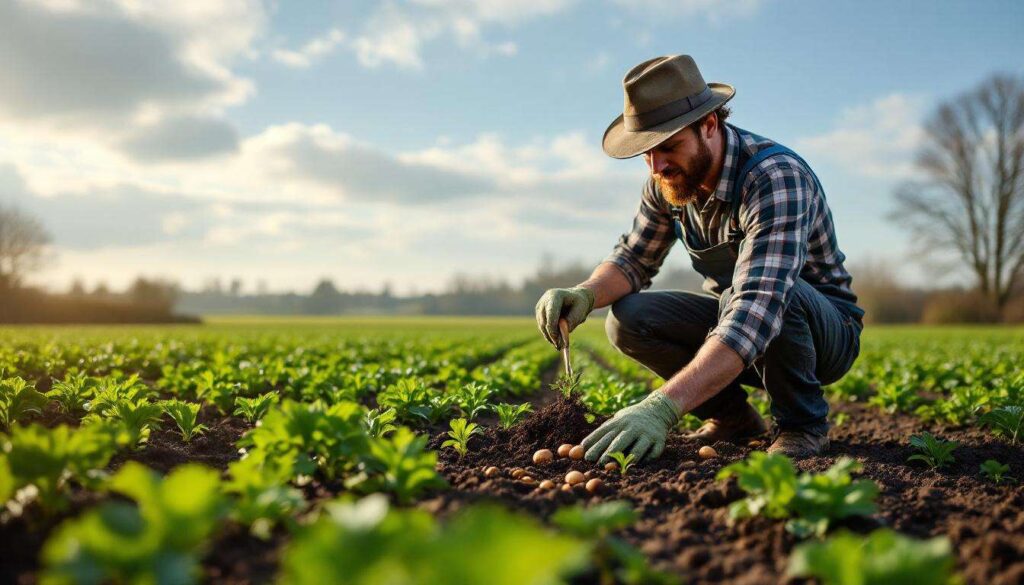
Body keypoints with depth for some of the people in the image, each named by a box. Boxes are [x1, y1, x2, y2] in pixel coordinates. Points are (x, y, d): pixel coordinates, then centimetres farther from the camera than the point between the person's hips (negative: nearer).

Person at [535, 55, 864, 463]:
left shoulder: (776, 178, -32)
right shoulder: (671, 177, -9)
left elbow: (758, 309, -44)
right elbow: (633, 258, 2)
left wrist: (663, 408, -55)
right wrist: (584, 295, -23)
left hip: (825, 329, -6)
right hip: (731, 321, 6)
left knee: (745, 299, -38)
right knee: (626, 320, -17)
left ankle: (803, 422, -10)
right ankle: (732, 416, 5)